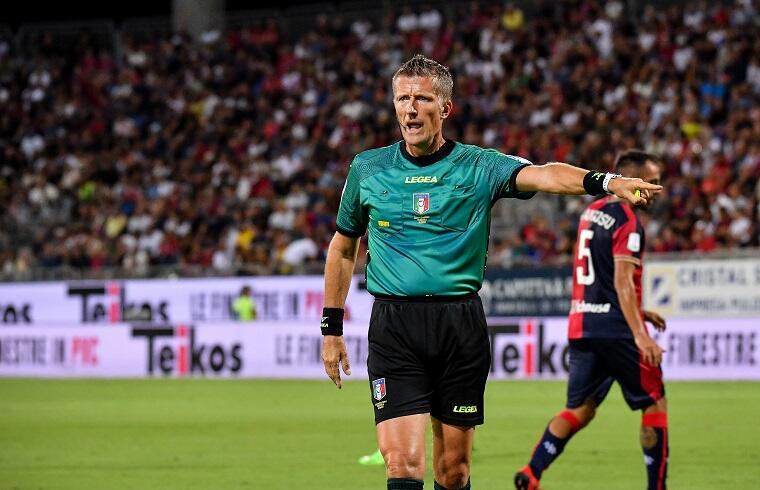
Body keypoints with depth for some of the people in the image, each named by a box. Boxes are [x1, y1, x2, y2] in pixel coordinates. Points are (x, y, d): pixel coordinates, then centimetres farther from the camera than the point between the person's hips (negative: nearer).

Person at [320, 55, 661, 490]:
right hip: (394, 327, 0)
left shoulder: (477, 167, 2)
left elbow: (541, 175, -17)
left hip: (461, 323, 0)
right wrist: (332, 328, 17)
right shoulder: (367, 169, 7)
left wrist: (606, 181, -36)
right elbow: (344, 247, 20)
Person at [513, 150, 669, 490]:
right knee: (655, 404, 3)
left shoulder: (591, 212, 15)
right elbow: (623, 282, -20)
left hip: (581, 324, 8)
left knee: (580, 410, 11)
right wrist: (640, 334, -26)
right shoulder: (627, 222, -12)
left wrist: (638, 312, 27)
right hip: (615, 327, -8)